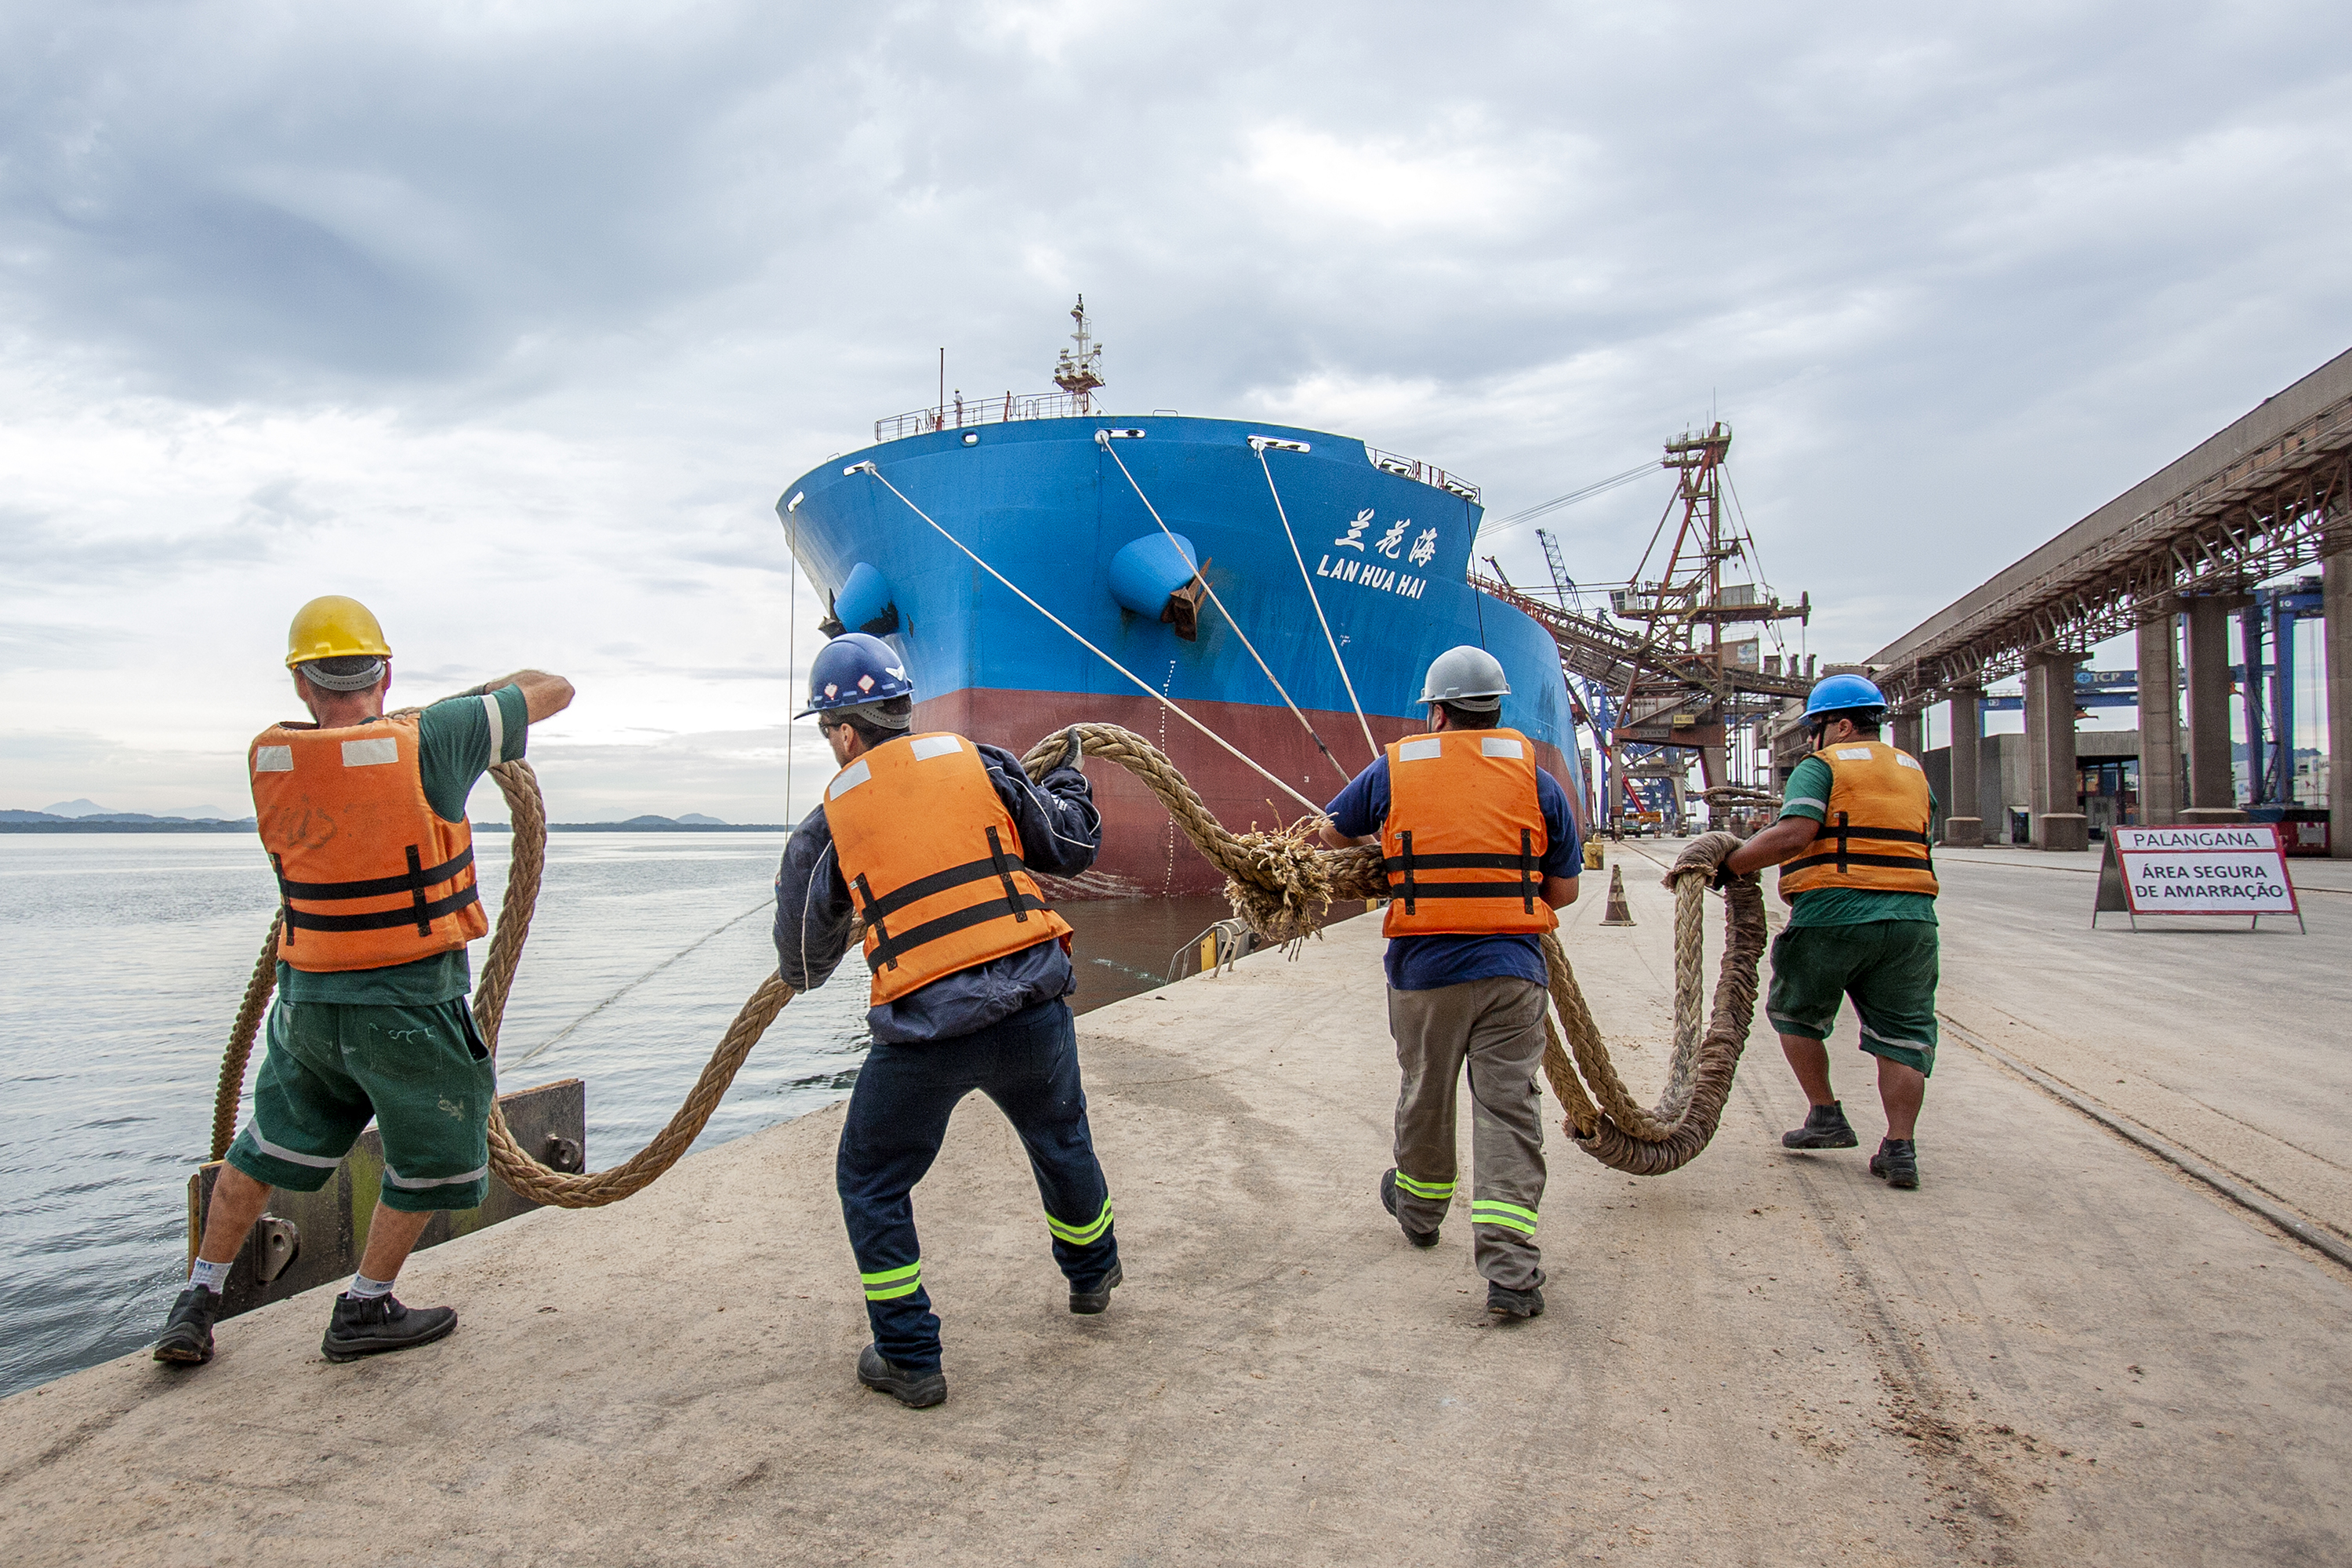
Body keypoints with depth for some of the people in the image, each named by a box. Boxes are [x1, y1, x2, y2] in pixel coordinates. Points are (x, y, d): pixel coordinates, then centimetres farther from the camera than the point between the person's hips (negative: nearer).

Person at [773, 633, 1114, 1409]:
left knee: (872, 1183, 19)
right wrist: (1068, 776, 33)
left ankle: (911, 1360, 23)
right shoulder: (979, 761, 4)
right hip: (1032, 1005, 3)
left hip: (924, 1035, -3)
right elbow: (1072, 849, 14)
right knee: (1061, 1142, 29)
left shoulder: (826, 825, 2)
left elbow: (803, 967, 11)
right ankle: (1091, 1275, 53)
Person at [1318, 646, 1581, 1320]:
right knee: (1508, 1113, 2)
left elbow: (1328, 835, 16)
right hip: (1512, 970, 0)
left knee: (1424, 1099, 19)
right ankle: (1511, 1273, -2)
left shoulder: (1394, 770, 2)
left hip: (1424, 969, 0)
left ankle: (1418, 1210, 43)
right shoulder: (1535, 778, 2)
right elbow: (1565, 890, 7)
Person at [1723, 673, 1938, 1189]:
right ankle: (1900, 1148, 6)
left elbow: (1793, 837, -16)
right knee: (1902, 1031, 9)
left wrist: (1728, 865, -10)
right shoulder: (1913, 771, 18)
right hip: (1912, 915, 5)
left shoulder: (1821, 767, -2)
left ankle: (1827, 1117, 16)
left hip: (1833, 915, -5)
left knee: (1796, 1012, 16)